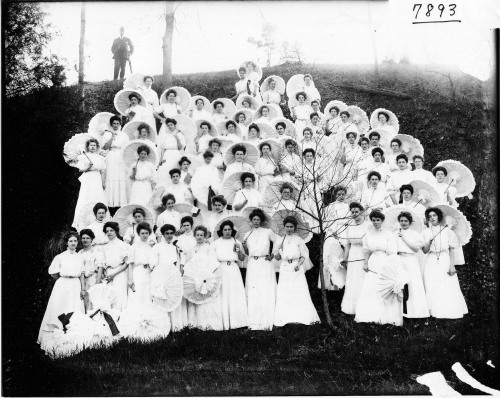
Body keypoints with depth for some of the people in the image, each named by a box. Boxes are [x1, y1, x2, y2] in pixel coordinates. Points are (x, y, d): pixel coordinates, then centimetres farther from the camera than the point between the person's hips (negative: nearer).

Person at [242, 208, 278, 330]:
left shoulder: (268, 232, 5)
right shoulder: (247, 235, 13)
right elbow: (246, 253, 16)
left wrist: (273, 255, 4)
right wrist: (244, 246, -3)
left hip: (265, 264, -2)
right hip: (252, 265, 2)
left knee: (266, 292, -5)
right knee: (252, 293, -2)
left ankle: (266, 322, -2)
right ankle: (253, 323, 2)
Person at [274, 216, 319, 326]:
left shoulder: (298, 240, 2)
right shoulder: (281, 241, 9)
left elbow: (305, 255, 2)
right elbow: (277, 258, 12)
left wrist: (298, 264, -15)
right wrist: (279, 251, -9)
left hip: (297, 269, -2)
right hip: (285, 270, 2)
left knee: (301, 293, -6)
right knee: (284, 294, -2)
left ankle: (306, 317, 1)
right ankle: (285, 318, 4)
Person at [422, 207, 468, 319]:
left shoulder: (447, 230, 5)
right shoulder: (426, 232, 9)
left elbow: (452, 249, 2)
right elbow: (425, 251, 6)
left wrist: (452, 265, -7)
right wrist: (429, 242, -13)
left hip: (445, 260, -1)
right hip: (431, 262, 1)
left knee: (448, 288, -7)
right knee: (432, 288, -3)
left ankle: (450, 312, 0)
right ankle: (435, 312, 1)